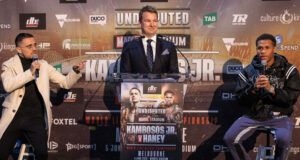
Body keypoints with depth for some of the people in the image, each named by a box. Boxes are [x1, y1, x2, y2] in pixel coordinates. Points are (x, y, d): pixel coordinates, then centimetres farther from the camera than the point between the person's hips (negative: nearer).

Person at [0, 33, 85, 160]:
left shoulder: (43, 65, 10)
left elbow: (66, 83, 8)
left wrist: (75, 71, -10)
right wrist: (30, 72, -22)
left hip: (36, 117, 0)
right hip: (14, 116, 0)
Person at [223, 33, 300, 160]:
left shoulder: (288, 70, 2)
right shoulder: (248, 71, 5)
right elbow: (241, 100, 1)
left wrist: (271, 89, -20)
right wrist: (254, 89, -17)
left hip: (278, 115, -2)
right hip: (253, 115, 2)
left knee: (284, 139, -32)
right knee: (229, 138, -18)